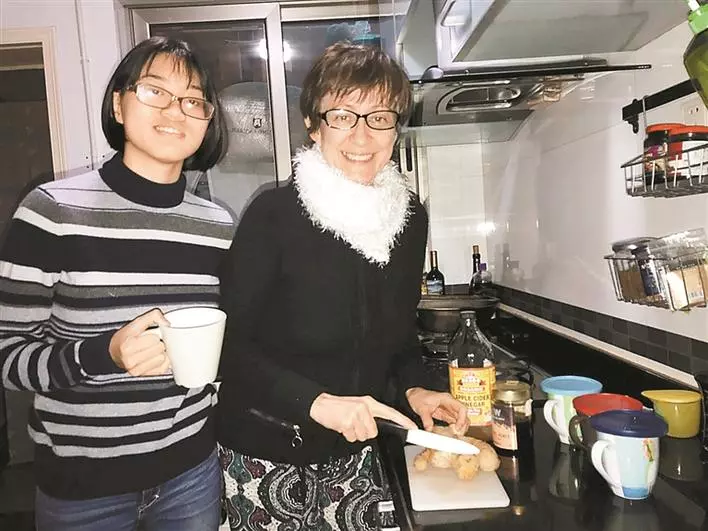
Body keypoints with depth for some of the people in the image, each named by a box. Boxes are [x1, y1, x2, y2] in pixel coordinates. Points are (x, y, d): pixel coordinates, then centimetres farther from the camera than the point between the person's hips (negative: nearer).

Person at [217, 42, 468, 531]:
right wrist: (314, 401, -27)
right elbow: (231, 341, -17)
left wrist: (413, 388, -5)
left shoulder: (412, 218, -2)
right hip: (266, 453, -4)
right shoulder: (274, 214, -18)